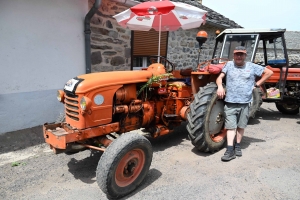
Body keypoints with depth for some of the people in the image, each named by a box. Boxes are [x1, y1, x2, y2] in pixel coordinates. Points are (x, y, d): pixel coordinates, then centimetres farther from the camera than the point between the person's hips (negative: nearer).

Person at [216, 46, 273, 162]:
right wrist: (220, 86, -19)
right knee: (231, 126, -3)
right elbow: (220, 77, 2)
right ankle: (230, 150, -2)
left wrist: (257, 84, 5)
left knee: (241, 126, 11)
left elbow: (269, 72, 12)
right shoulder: (229, 65, 6)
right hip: (230, 102, -1)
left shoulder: (252, 66, 6)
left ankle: (237, 146, 27)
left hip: (245, 103, 1)